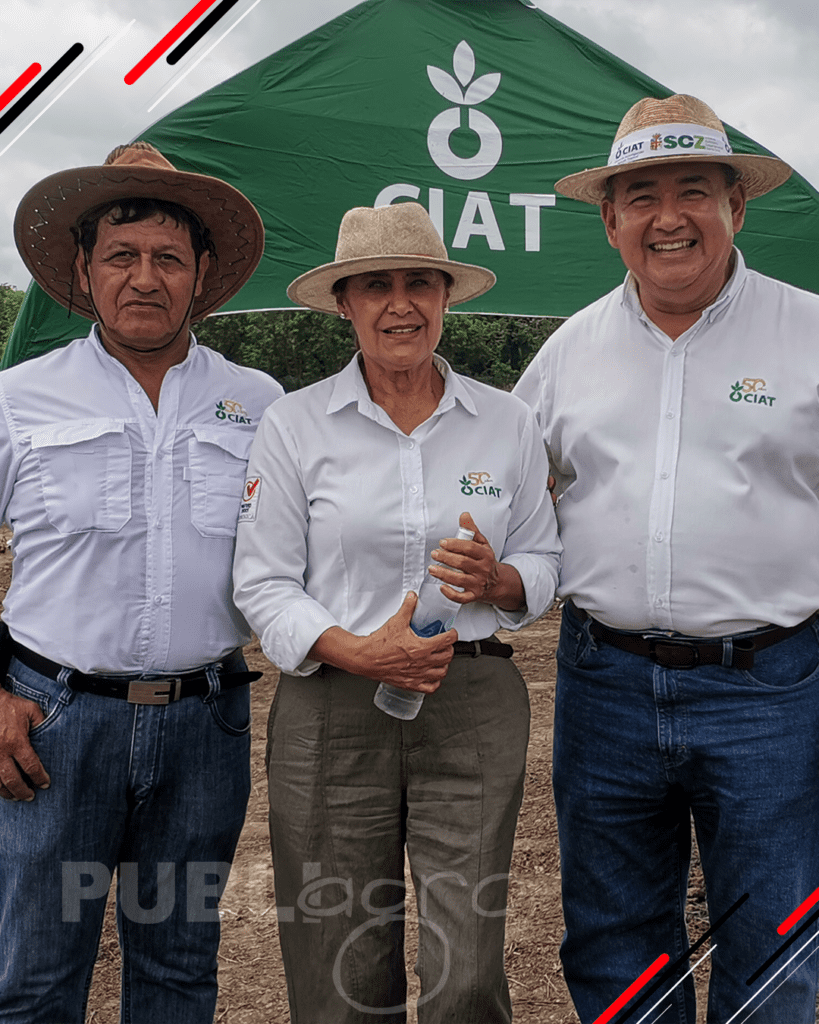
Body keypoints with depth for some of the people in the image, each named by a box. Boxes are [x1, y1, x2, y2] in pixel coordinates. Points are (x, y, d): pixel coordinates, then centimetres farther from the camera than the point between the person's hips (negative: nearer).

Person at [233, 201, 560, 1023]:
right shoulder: (293, 423, 2)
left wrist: (496, 581, -10)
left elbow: (544, 564, 13)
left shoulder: (507, 422, 8)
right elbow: (262, 584, -1)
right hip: (333, 710, -1)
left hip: (476, 707, 1)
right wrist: (359, 653, -16)